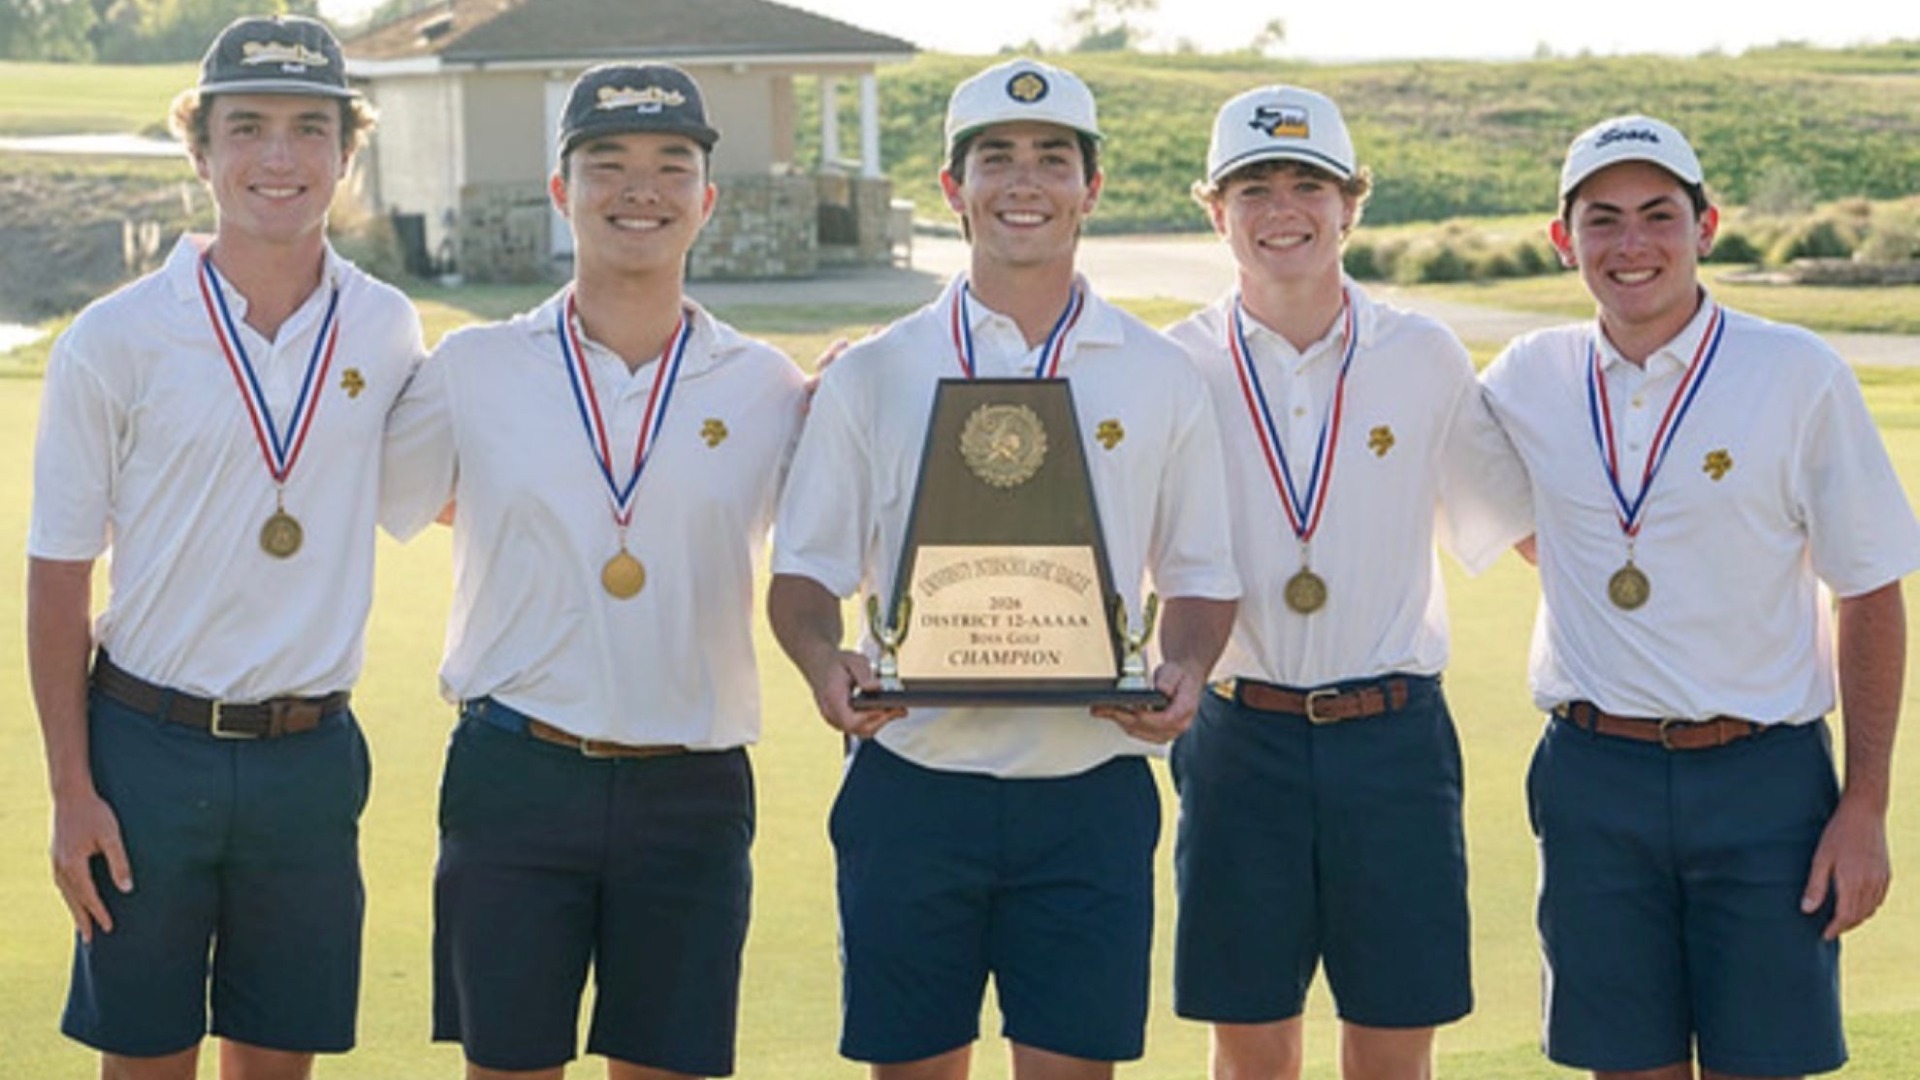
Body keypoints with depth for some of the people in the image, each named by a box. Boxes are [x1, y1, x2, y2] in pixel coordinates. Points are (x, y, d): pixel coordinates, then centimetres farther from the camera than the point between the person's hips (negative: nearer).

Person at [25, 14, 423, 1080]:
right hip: (151, 744, -2)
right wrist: (72, 791, -5)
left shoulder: (387, 329, 2)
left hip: (311, 753, 2)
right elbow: (57, 580, -1)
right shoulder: (115, 341, -6)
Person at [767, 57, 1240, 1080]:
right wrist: (826, 665, -14)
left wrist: (1184, 672, -9)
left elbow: (1200, 576, 12)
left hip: (1088, 793, 0)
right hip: (912, 780, 0)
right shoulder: (871, 376, 5)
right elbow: (804, 572, 7)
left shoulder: (1160, 377, 7)